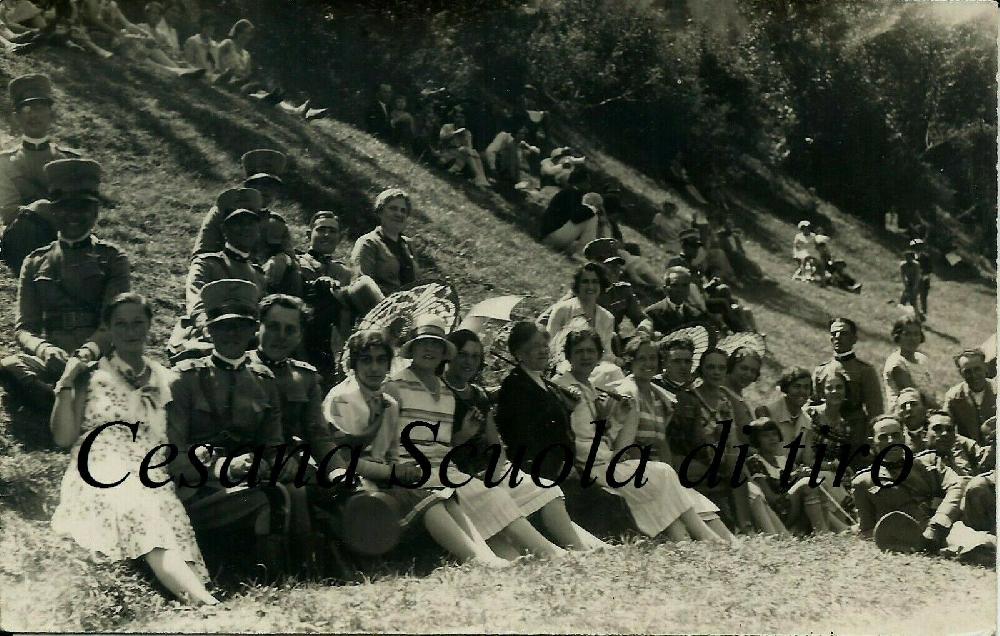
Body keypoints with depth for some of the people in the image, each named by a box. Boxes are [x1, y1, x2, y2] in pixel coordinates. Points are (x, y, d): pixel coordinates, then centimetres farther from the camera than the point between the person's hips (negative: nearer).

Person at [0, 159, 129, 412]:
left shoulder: (112, 259, 13)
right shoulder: (35, 263, 19)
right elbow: (23, 328, 10)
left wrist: (90, 350, -24)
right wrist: (45, 349, -15)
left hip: (99, 360, -2)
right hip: (51, 362, 2)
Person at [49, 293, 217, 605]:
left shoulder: (166, 380, 21)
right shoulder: (91, 376, 15)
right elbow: (63, 438, 8)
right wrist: (67, 384, 3)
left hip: (152, 482, 3)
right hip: (99, 480, -3)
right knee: (142, 513, -38)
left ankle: (201, 606, -55)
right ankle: (209, 605, -55)